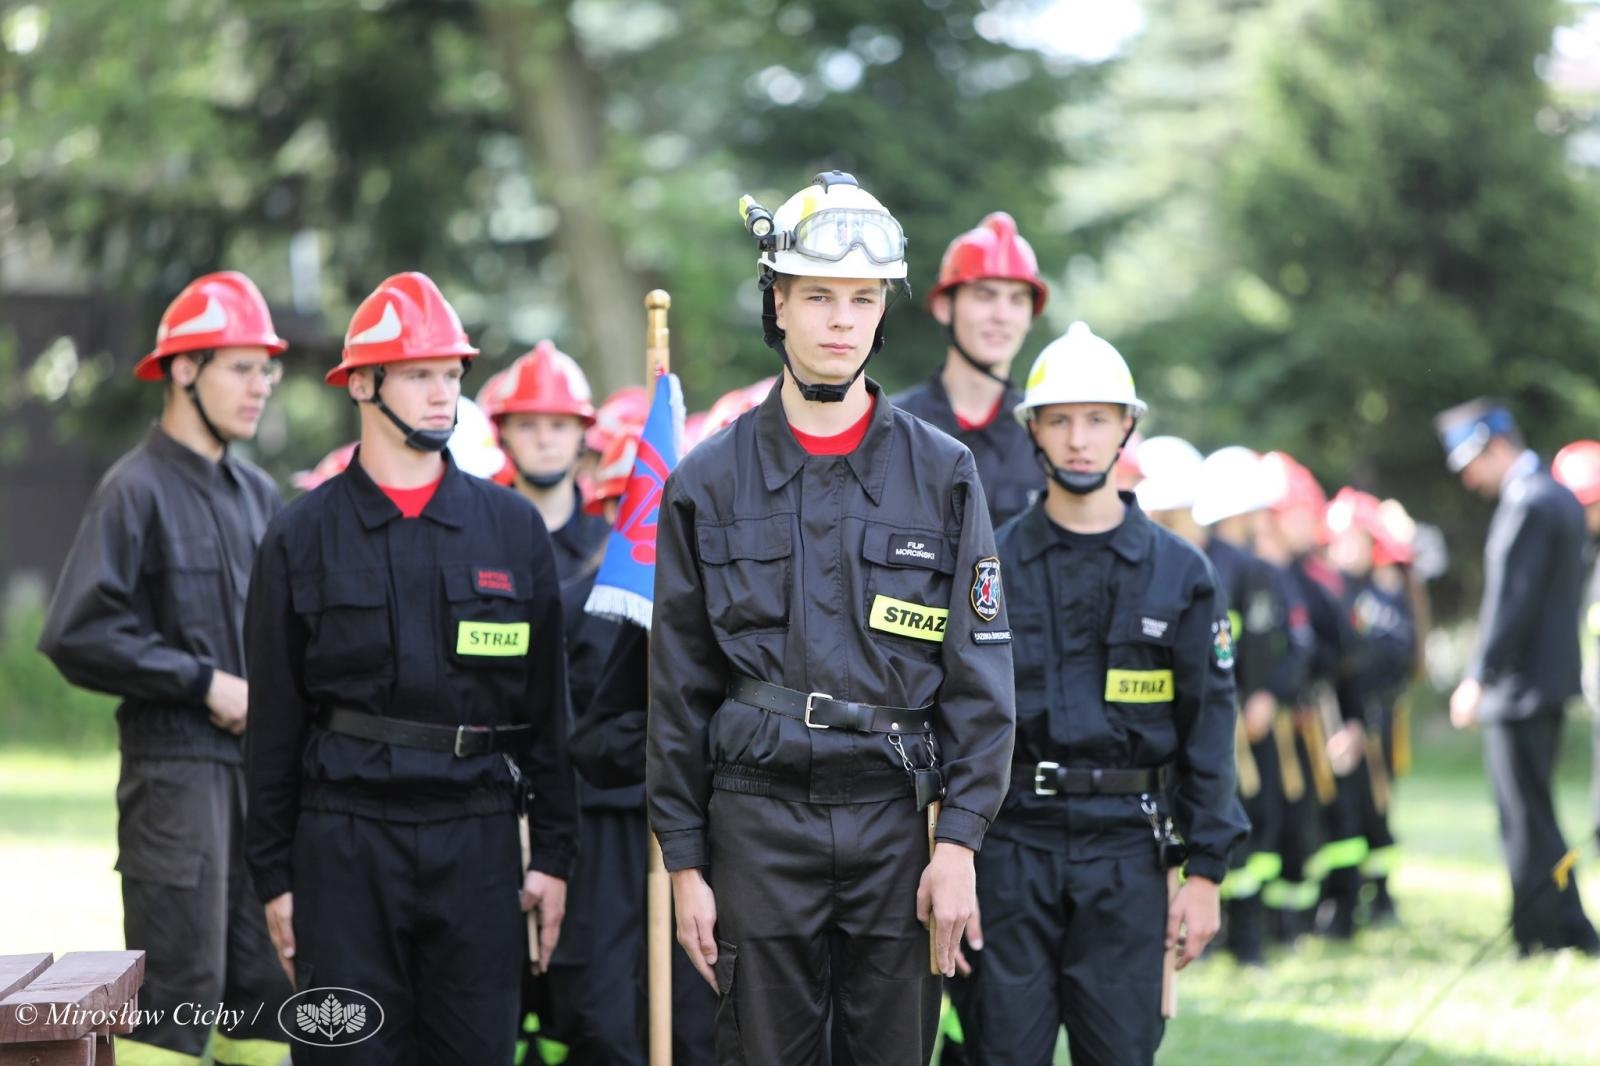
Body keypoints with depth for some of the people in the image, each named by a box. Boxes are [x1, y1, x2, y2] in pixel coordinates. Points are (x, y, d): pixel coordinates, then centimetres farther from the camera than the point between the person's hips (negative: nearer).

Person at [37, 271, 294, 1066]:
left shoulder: (258, 493, 15)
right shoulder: (138, 488, -7)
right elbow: (76, 636, -15)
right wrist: (206, 685, -12)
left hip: (260, 765, 7)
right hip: (175, 767, -7)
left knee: (269, 984, 8)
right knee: (176, 988, -8)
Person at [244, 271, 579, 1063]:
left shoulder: (512, 526, 8)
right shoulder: (302, 537, 4)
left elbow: (547, 705, 10)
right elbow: (275, 722, 4)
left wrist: (553, 852, 6)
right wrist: (273, 876, 1)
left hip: (478, 840, 2)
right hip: (344, 842, -1)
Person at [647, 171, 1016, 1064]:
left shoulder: (943, 474, 4)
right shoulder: (710, 482, 4)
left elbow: (980, 678, 2)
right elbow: (679, 689, 6)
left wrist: (960, 841, -5)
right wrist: (685, 862, 2)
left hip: (896, 817, 0)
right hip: (759, 819, 0)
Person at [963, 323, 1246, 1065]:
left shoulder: (1179, 572, 5)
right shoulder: (991, 564, 4)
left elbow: (1208, 728, 5)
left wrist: (1204, 870, -1)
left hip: (1127, 848, 0)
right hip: (1012, 844, 0)